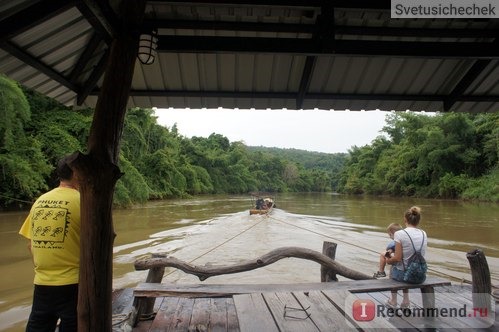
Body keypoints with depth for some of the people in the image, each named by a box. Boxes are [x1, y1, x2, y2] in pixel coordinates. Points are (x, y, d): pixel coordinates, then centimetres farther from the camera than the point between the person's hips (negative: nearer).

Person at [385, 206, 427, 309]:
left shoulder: (399, 234, -19)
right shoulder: (423, 234, -1)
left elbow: (397, 258, -18)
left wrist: (389, 260, 3)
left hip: (404, 274, -4)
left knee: (393, 267, 31)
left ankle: (393, 300, 38)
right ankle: (405, 300, 36)